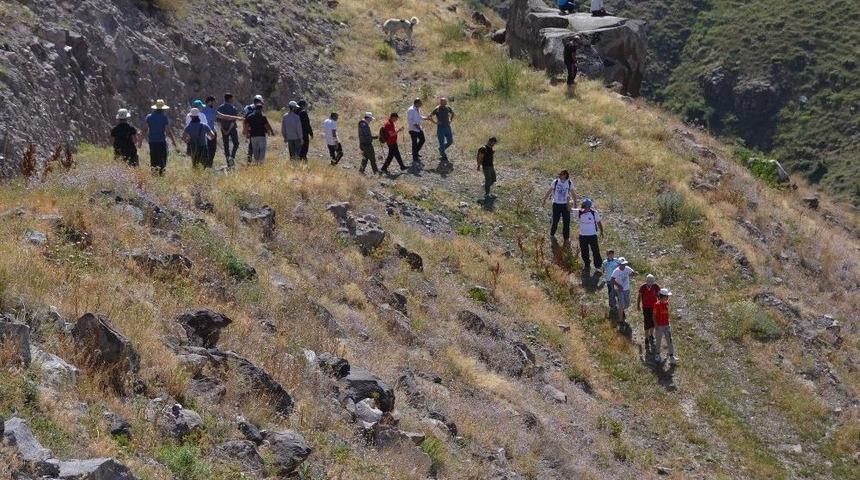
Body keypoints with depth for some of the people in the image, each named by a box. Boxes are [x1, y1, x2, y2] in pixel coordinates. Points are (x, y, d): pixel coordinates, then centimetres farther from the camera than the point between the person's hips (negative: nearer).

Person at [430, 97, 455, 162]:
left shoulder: (448, 108, 3)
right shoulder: (437, 109, -10)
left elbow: (452, 113, 23)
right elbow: (430, 116, -6)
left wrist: (451, 120, 11)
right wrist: (435, 122, -12)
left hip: (448, 127, 5)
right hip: (440, 128, -5)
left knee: (450, 141, 7)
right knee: (442, 143, -1)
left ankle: (441, 149, 31)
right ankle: (444, 156, 10)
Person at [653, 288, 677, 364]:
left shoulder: (667, 303, 0)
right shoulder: (657, 305, -18)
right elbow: (654, 316, -14)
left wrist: (668, 322, 14)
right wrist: (656, 326, -16)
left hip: (667, 325, 5)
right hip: (659, 326, -5)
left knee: (669, 341, 3)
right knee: (659, 341, 10)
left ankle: (671, 357, 7)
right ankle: (657, 356, 28)